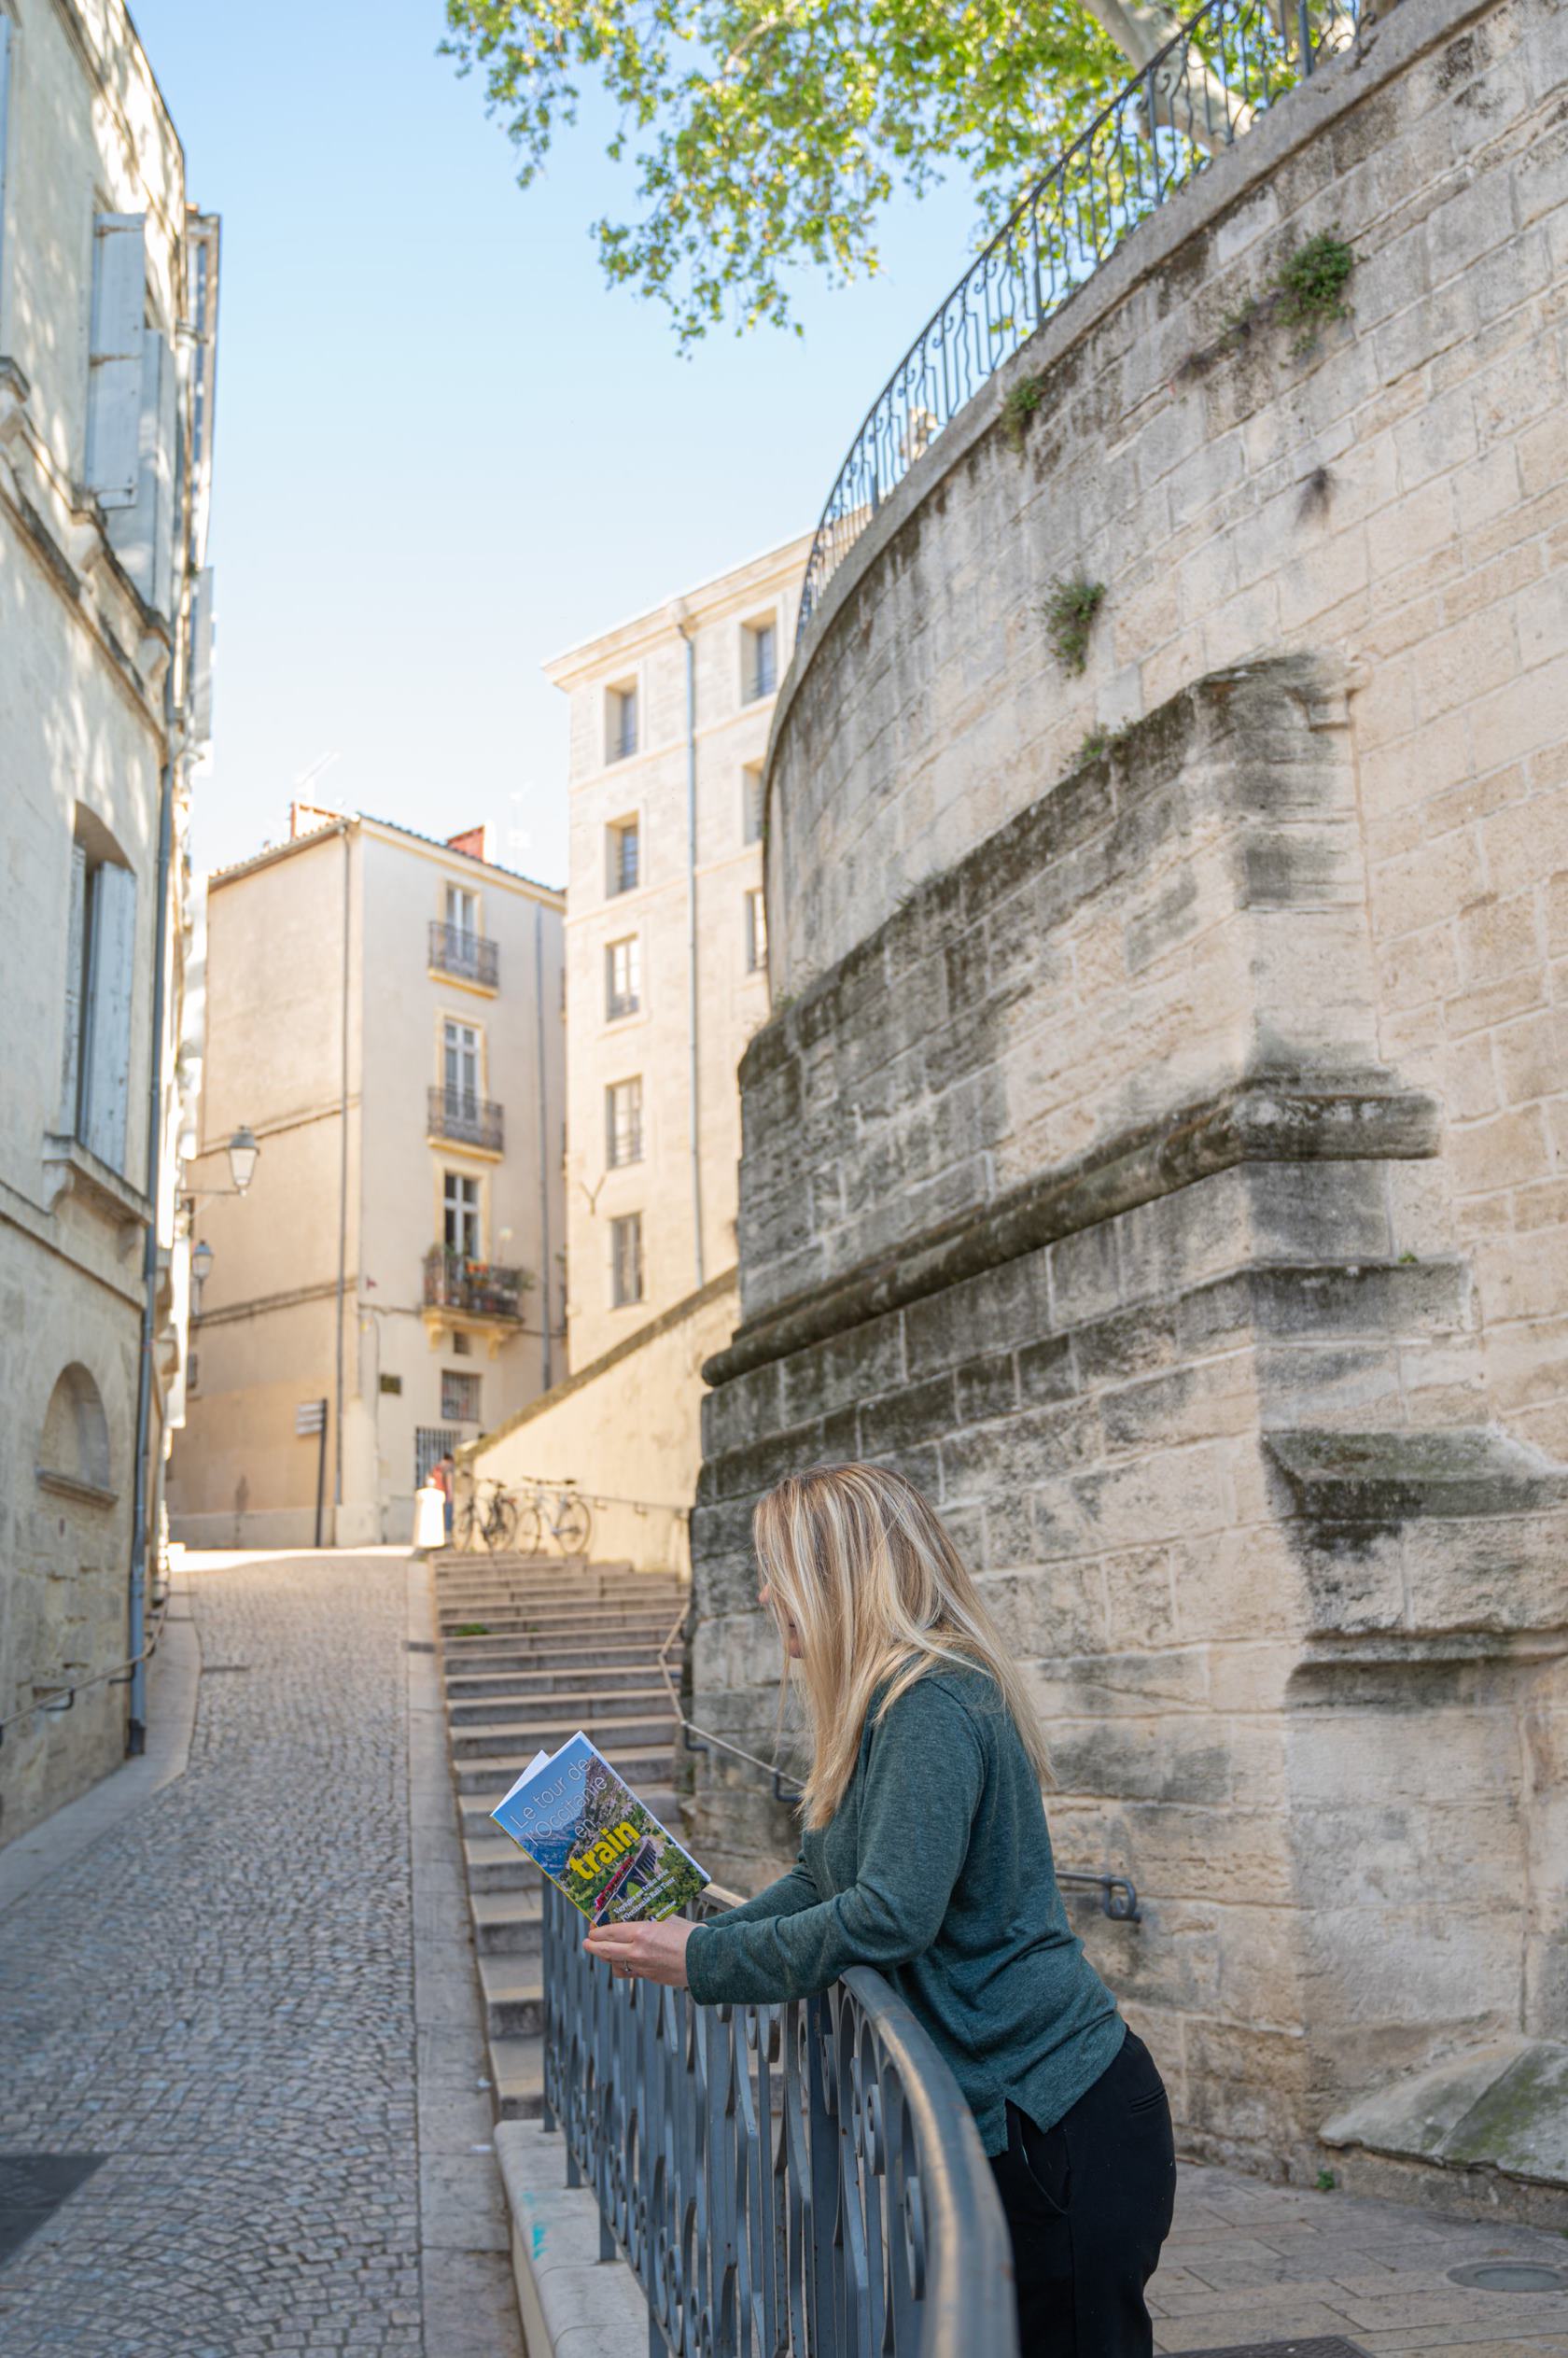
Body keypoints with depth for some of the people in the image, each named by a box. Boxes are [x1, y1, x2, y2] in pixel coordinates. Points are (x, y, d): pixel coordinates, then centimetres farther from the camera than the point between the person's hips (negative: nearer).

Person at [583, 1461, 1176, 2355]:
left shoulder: (931, 1705, -20)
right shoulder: (891, 1704, 12)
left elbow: (890, 1915, -27)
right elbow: (819, 1881, 17)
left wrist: (706, 1961, -18)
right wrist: (693, 1935, 6)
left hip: (1067, 2122, -10)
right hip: (1018, 2112, 10)